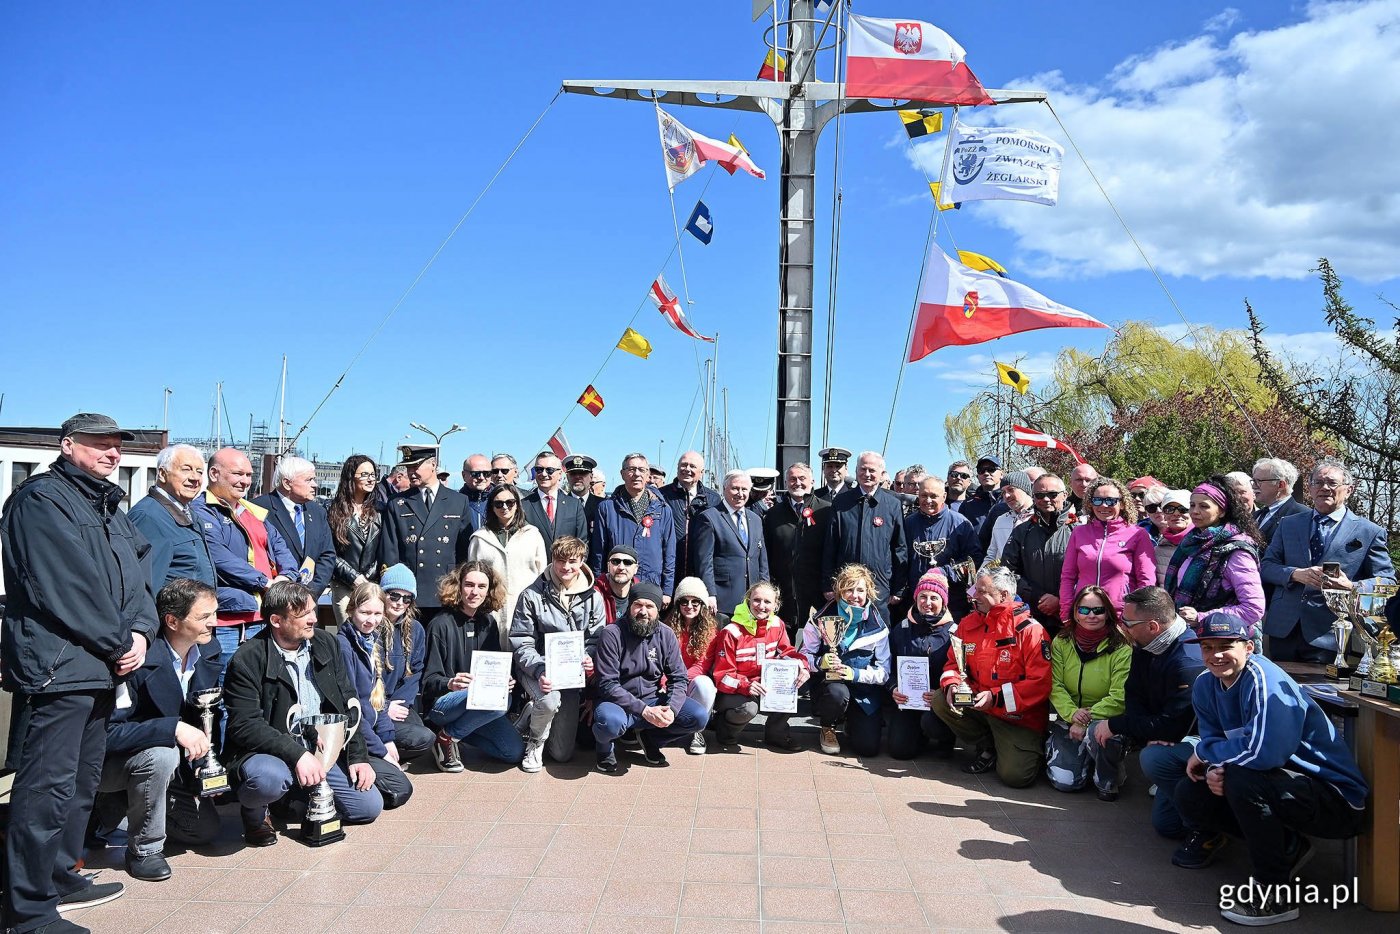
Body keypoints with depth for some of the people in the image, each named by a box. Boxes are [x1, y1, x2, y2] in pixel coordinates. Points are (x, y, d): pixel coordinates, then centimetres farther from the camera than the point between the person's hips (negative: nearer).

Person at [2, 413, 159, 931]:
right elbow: (65, 588, -18)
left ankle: (60, 878, 31)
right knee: (49, 786, -7)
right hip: (57, 667, -10)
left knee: (81, 780, 18)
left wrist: (141, 631, -5)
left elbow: (137, 575, 13)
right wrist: (119, 645, -14)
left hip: (101, 667, 10)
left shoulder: (108, 506, 18)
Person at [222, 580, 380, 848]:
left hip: (321, 748, 6)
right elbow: (245, 725, -20)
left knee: (369, 806, -4)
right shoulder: (247, 660, -15)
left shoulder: (325, 643, 2)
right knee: (269, 779, -39)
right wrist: (297, 754, -29)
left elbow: (349, 703, 6)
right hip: (265, 752, -5)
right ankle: (253, 812, -1)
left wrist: (358, 755, -2)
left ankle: (301, 794, 22)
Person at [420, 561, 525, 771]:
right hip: (441, 703, -7)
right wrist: (450, 684, -34)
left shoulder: (488, 623, 7)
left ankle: (459, 730, 13)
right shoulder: (441, 624, -12)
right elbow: (429, 679, -12)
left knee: (515, 752, -8)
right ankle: (447, 737, -9)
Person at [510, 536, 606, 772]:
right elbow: (521, 644, -9)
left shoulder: (592, 597, 0)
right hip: (537, 669, -3)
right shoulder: (532, 596, -9)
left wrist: (588, 659, -18)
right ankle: (535, 742, -3)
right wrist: (539, 671, -25)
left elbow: (595, 639, 4)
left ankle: (536, 714, 37)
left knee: (562, 753, 4)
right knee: (549, 700, -38)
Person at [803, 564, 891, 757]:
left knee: (868, 747, -15)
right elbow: (804, 656, -3)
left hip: (864, 692, 1)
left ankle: (851, 722, 23)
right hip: (827, 684, -1)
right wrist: (820, 662, -25)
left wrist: (855, 674, -20)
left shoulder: (877, 626, -2)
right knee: (838, 692, -37)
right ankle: (828, 730, -1)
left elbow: (883, 671, -4)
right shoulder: (822, 618, -5)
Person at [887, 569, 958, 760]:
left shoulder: (953, 632, -2)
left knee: (932, 721, -35)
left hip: (939, 702, -3)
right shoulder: (902, 629, 8)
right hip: (906, 700, 3)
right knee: (900, 749, -14)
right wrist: (893, 690, -9)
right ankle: (922, 734, 24)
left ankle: (946, 740, 5)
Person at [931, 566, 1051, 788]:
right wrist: (951, 686, -14)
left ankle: (1033, 749, 18)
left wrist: (996, 697, -26)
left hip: (1020, 716, -6)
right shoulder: (968, 623, 2)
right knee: (939, 701, -17)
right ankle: (987, 750, 4)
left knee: (1015, 775, -21)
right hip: (978, 705, 6)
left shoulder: (1029, 629, -16)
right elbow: (954, 662, 10)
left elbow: (1040, 684, -20)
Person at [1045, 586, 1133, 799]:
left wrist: (1088, 718, -24)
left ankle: (1108, 782, -5)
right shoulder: (1061, 643, 1)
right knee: (1064, 781, -13)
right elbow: (1055, 686, -4)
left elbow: (1119, 698, -15)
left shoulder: (1121, 649, -10)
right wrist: (1072, 713, -22)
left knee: (1096, 732, -38)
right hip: (1069, 720, 3)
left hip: (1105, 719, -2)